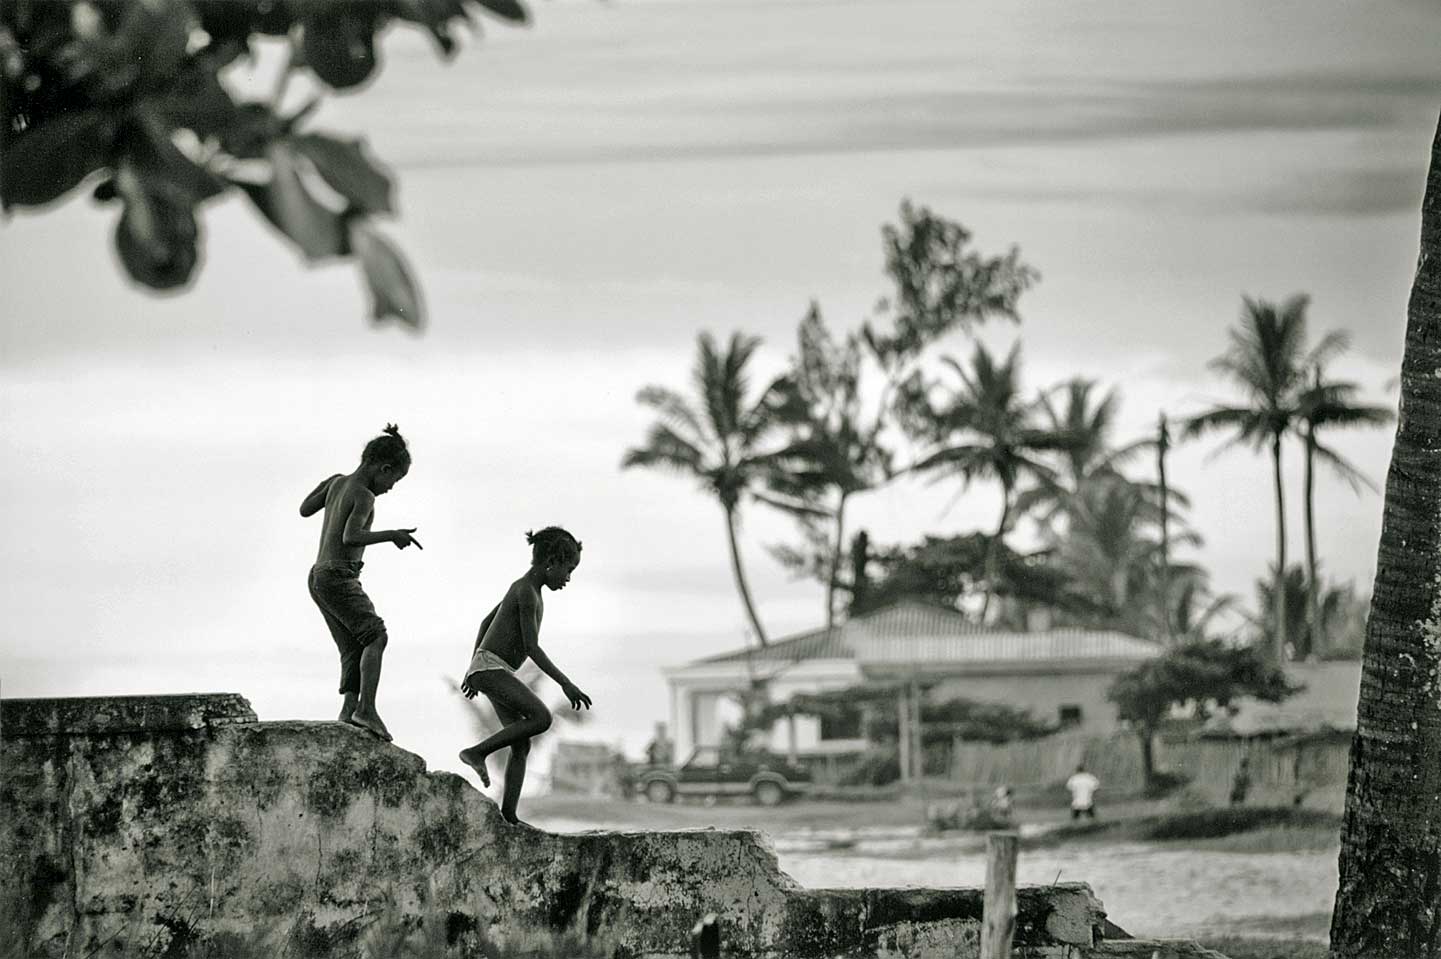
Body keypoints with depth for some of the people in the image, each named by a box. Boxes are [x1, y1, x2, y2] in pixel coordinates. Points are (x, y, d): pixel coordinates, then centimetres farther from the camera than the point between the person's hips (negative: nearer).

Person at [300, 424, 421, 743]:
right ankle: (366, 708, -32)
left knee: (354, 651, 4)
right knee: (376, 636, -19)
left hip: (319, 576, 10)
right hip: (338, 578, -10)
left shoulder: (338, 482, 13)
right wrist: (391, 535, -21)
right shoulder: (364, 497, -13)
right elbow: (351, 537, -26)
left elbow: (305, 510, 26)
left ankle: (348, 711, -13)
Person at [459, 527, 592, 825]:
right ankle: (477, 752, -16)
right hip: (491, 667, -10)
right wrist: (566, 684, -19)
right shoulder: (526, 592, -14)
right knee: (541, 717, -23)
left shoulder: (525, 588, 17)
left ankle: (508, 815, -5)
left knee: (522, 746, 1)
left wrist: (473, 668, 32)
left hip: (489, 670, 10)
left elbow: (486, 622, 27)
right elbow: (532, 647, -19)